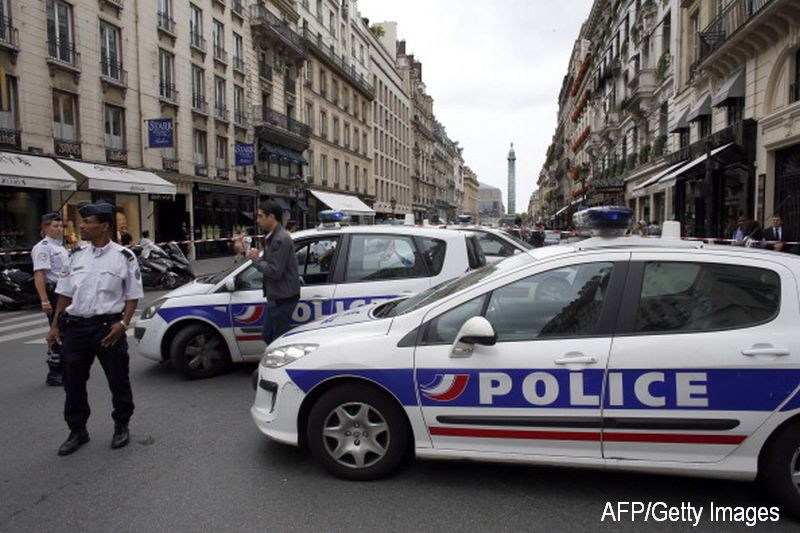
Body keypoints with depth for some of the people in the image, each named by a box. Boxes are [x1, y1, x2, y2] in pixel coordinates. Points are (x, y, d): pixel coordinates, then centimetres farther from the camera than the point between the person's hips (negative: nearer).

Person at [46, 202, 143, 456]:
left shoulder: (123, 257, -4)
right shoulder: (77, 255, 9)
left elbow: (132, 296, -2)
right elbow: (65, 294, 14)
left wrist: (123, 323, -15)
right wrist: (55, 326, 9)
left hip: (108, 328, -4)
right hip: (74, 327, 4)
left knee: (118, 381, 7)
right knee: (73, 382, 12)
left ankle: (121, 427, 27)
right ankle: (77, 431, 30)